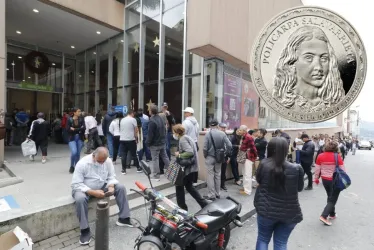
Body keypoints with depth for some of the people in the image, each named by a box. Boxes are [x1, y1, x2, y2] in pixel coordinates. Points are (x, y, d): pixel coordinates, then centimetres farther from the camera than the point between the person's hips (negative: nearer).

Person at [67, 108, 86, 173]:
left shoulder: (81, 119, 2)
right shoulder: (69, 120, -3)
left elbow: (84, 128, -8)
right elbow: (68, 129, -10)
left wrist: (74, 129, -14)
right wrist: (79, 129, -14)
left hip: (80, 138, 2)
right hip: (72, 138, -2)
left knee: (78, 153, 6)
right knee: (74, 152, -16)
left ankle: (76, 167, 23)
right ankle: (72, 166, 9)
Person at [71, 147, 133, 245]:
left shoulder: (108, 161, -13)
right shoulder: (82, 163, -25)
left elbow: (111, 177, -5)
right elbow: (76, 184, -26)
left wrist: (111, 187, -27)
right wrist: (93, 192, -36)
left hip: (101, 187, 4)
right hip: (84, 189, -4)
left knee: (121, 188, -14)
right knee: (80, 198, -37)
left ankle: (124, 219, -5)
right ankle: (85, 230, -19)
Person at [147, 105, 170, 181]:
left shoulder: (152, 121, -20)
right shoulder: (161, 118, 5)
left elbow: (150, 134, -20)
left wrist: (148, 143, -9)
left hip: (155, 144, -7)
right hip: (163, 142, 7)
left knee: (155, 159, 3)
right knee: (165, 157, 16)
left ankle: (156, 176, 10)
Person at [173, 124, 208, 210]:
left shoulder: (182, 140, -19)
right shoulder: (186, 137, 11)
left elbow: (190, 152, -31)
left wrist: (179, 155, -19)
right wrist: (180, 153, 6)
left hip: (187, 168, -10)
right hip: (191, 166, 10)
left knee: (179, 186, 10)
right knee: (189, 186, 21)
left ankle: (182, 207, 25)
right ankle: (204, 204, 23)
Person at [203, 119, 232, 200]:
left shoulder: (208, 134, -12)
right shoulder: (223, 133, -3)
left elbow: (205, 148, -14)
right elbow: (229, 145, -7)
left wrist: (205, 156, 3)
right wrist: (225, 153, 7)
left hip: (210, 157, -3)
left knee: (210, 176, 5)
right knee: (218, 175, 16)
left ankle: (211, 195, 10)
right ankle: (217, 193, 26)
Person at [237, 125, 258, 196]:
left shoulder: (249, 137, -21)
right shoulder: (243, 137, 8)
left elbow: (253, 148, -19)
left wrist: (255, 157, -11)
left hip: (248, 158, -10)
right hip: (243, 158, 10)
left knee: (247, 175, -2)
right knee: (245, 174, 19)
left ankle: (247, 191, 6)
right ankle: (245, 187, 31)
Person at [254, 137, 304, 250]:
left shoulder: (264, 164, -15)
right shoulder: (296, 168, -13)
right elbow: (300, 188, 3)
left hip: (267, 210, -1)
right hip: (289, 213, 1)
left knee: (263, 239, 20)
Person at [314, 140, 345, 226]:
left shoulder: (320, 156, -5)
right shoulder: (337, 156, -14)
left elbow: (317, 170, -1)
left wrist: (316, 179, 12)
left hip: (325, 180, 4)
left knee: (330, 197, 23)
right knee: (333, 199, 5)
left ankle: (332, 214, 34)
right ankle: (324, 216, -4)